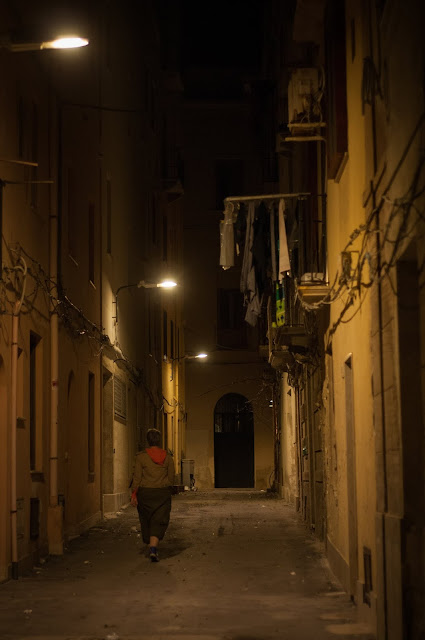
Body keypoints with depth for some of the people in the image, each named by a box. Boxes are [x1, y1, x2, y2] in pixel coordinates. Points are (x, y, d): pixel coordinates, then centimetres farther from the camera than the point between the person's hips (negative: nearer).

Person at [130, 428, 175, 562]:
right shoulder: (167, 457, 1)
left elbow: (137, 477, -7)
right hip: (163, 493, 0)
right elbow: (171, 477, 5)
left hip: (145, 493, 0)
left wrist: (133, 494, -2)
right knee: (159, 522, 0)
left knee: (147, 521, 16)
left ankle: (151, 547, 27)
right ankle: (153, 548, -19)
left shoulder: (141, 456, -6)